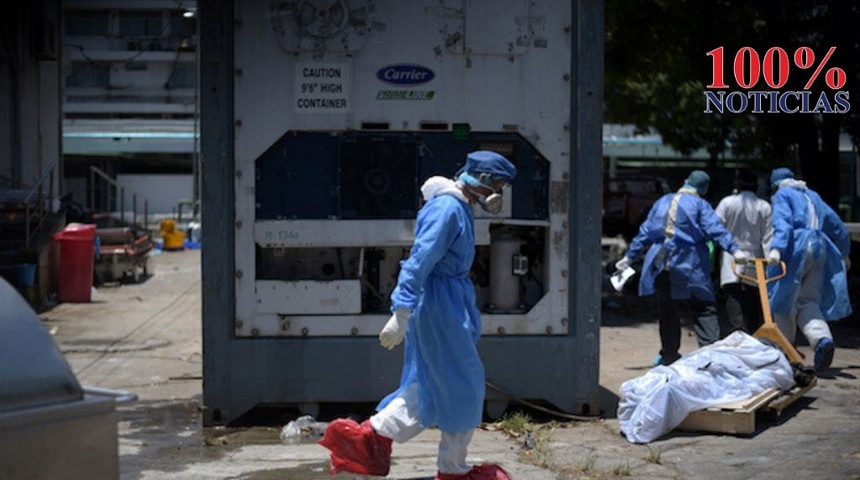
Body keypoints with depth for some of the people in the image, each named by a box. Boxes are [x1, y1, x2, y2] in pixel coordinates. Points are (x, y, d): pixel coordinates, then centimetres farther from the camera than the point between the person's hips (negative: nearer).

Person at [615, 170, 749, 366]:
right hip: (690, 267, -4)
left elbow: (645, 232, 15)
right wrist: (734, 249, -20)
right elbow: (715, 230, -14)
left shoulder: (662, 202, 13)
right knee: (704, 310, -1)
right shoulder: (700, 205, -1)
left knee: (667, 313, 11)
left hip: (660, 267, 4)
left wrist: (630, 256, 21)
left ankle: (669, 355, 15)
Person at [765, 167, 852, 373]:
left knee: (785, 298, 4)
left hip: (796, 248, -6)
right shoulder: (813, 196, 25)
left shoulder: (782, 196, 6)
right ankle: (822, 338, -21)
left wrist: (776, 248, -27)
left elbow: (783, 223, -14)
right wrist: (844, 254, 40)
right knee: (809, 301, 6)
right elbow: (837, 226, 28)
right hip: (820, 248, 6)